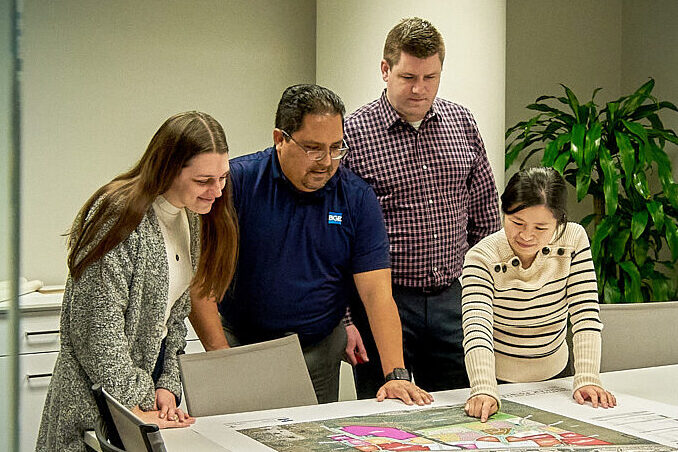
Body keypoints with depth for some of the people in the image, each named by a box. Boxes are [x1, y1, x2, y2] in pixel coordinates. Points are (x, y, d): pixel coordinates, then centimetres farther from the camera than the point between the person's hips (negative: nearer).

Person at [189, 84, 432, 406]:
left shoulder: (357, 198, -1)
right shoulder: (237, 182, -9)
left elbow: (376, 290, -5)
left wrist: (395, 375, -15)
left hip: (319, 352, 2)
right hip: (240, 343, -2)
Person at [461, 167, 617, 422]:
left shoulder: (574, 239, -10)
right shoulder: (482, 257, -18)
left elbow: (585, 314, -12)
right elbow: (476, 327, -31)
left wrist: (587, 379, -24)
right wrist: (483, 390, -46)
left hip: (552, 374, 2)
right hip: (499, 379, -2)